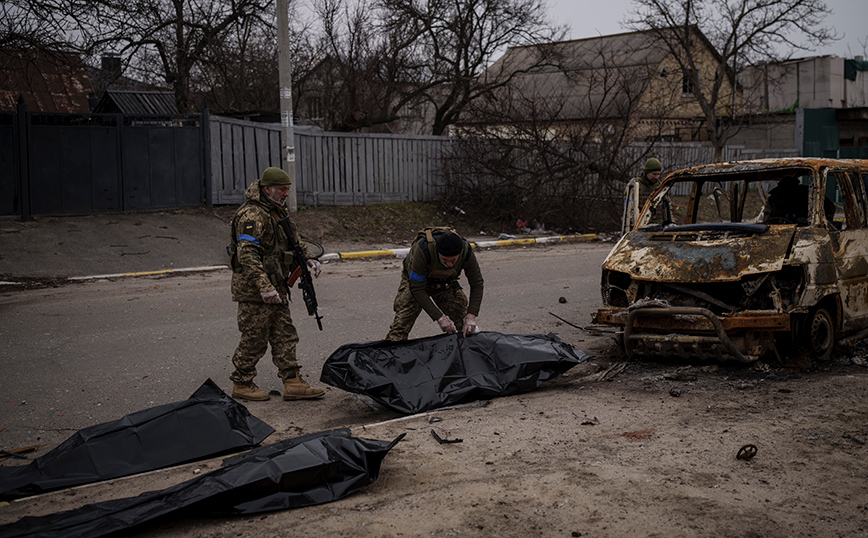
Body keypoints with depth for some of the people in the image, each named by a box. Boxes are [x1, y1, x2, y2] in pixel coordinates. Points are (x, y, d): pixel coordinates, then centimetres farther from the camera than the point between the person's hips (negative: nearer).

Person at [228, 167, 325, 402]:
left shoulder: (277, 212, 15)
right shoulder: (252, 215, -17)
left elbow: (293, 241, 27)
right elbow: (247, 254, -25)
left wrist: (308, 259, 8)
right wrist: (264, 286, -30)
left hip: (275, 289, 10)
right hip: (253, 291, -10)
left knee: (284, 336, 8)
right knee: (254, 340, 0)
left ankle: (293, 383, 11)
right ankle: (241, 384, 13)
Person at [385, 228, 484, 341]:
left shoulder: (466, 251, -32)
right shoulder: (423, 250, -42)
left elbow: (477, 284, -17)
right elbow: (417, 289, -33)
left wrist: (471, 317, -26)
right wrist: (439, 318, -34)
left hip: (444, 283, 3)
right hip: (415, 281, -3)